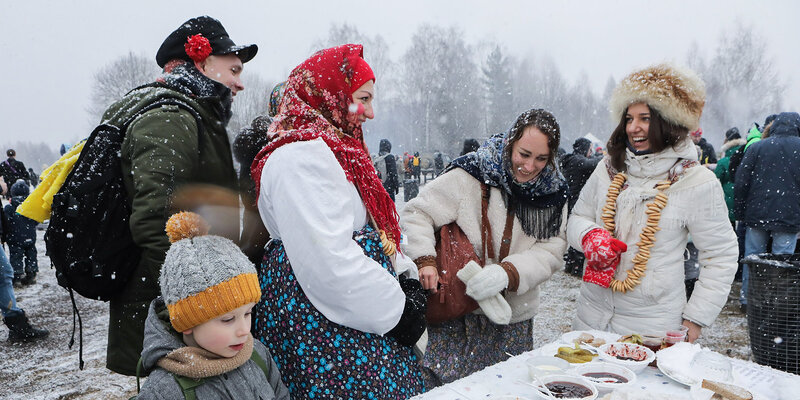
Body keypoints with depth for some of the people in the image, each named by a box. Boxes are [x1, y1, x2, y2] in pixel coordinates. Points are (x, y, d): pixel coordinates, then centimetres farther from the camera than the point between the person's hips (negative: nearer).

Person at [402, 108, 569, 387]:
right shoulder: (471, 175, -11)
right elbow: (416, 213, -8)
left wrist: (508, 273, -23)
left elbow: (550, 252, -5)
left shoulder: (552, 192, 2)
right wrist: (424, 260, -25)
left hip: (514, 318, 4)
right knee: (447, 385, -2)